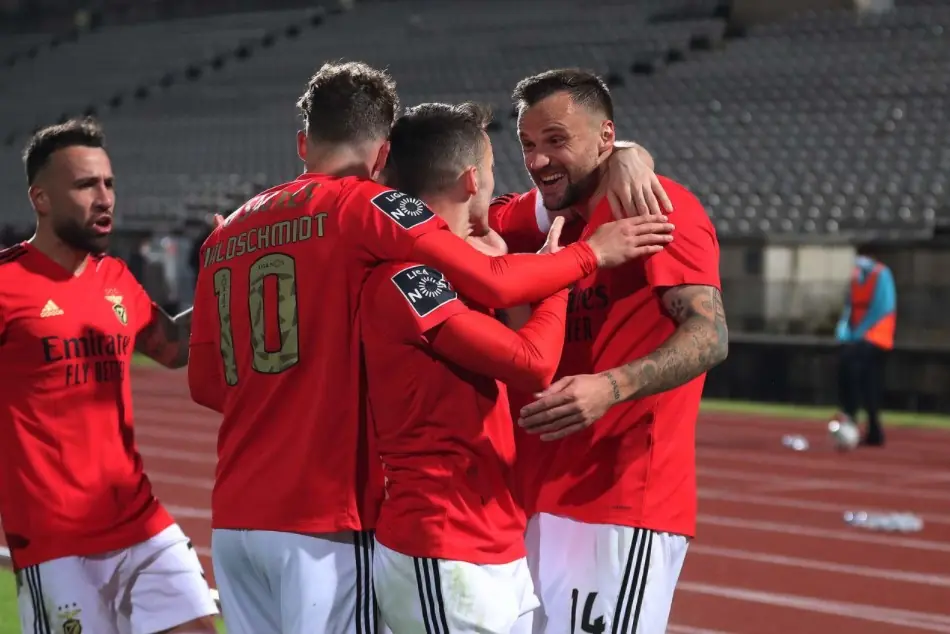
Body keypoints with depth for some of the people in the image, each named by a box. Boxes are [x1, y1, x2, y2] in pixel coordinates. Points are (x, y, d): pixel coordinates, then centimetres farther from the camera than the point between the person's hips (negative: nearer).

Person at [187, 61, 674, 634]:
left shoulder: (225, 234, 12)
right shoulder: (360, 205, -6)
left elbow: (205, 383, 15)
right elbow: (493, 283, -16)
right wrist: (592, 253, -1)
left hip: (233, 517, 6)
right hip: (323, 519, -6)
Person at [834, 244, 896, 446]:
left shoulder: (881, 275, -8)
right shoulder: (856, 276, 13)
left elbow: (882, 308, -15)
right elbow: (850, 307, 14)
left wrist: (860, 332, -15)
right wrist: (844, 331, -3)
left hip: (874, 337, -8)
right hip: (857, 338, 8)